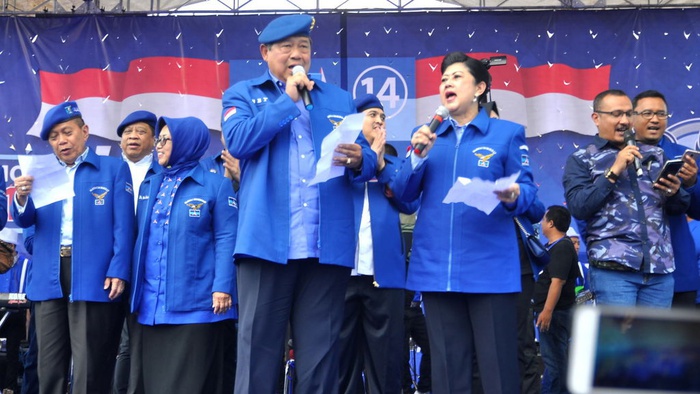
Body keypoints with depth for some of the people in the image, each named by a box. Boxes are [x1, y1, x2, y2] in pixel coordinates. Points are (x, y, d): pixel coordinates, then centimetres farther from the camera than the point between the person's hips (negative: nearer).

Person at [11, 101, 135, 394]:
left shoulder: (114, 169, 5)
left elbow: (123, 225, -2)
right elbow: (26, 220, 8)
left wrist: (118, 271, -14)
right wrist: (21, 198, -15)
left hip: (94, 279, -4)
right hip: (49, 279, 4)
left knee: (89, 368, -2)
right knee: (50, 366, 8)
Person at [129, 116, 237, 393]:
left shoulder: (216, 185, -1)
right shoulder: (149, 186, 16)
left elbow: (226, 239, -6)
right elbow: (141, 237, 19)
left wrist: (222, 287, -16)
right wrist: (135, 288, 13)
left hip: (195, 302, -5)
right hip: (152, 304, 6)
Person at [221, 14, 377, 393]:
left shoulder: (340, 100, 18)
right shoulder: (243, 95, 11)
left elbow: (368, 161, 13)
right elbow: (237, 141, -9)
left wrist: (359, 160, -11)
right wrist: (287, 100, -7)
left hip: (328, 246, 2)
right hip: (268, 242, -2)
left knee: (320, 352, 5)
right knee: (258, 349, -1)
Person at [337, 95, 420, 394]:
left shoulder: (392, 164, 18)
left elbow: (410, 203, 4)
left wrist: (381, 165, -2)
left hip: (384, 270, 2)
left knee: (385, 355, 1)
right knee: (341, 353, 2)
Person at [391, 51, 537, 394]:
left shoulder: (508, 133, 5)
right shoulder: (426, 135, 15)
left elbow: (527, 190, 1)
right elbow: (404, 193, 10)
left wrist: (512, 196, -21)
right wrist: (419, 155, -6)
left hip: (490, 266, -3)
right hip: (436, 267, 3)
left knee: (498, 364, -3)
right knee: (447, 366, 7)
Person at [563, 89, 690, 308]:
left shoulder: (655, 154, 19)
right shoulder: (581, 160, 8)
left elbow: (679, 208, 21)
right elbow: (578, 207, -6)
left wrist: (675, 193, -2)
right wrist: (613, 172, -11)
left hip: (660, 266, 4)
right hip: (613, 267, -4)